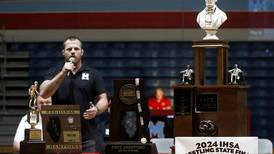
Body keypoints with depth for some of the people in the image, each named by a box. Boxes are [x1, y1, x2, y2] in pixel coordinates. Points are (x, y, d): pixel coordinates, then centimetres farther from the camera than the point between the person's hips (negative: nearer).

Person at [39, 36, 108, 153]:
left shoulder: (93, 74, 10)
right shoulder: (55, 72, 10)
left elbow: (103, 99, 8)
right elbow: (43, 94, -5)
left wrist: (96, 109, -15)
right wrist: (63, 73, -14)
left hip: (88, 136, 0)